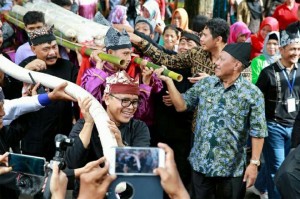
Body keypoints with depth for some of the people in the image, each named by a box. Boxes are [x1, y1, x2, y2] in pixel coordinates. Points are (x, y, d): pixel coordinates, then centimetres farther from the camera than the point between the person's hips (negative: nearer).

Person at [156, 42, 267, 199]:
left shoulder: (252, 94, -8)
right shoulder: (205, 84, 4)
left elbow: (257, 132, -8)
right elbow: (181, 106, 8)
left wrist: (254, 163, -11)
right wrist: (168, 80, -1)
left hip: (231, 169, -4)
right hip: (200, 164, 4)